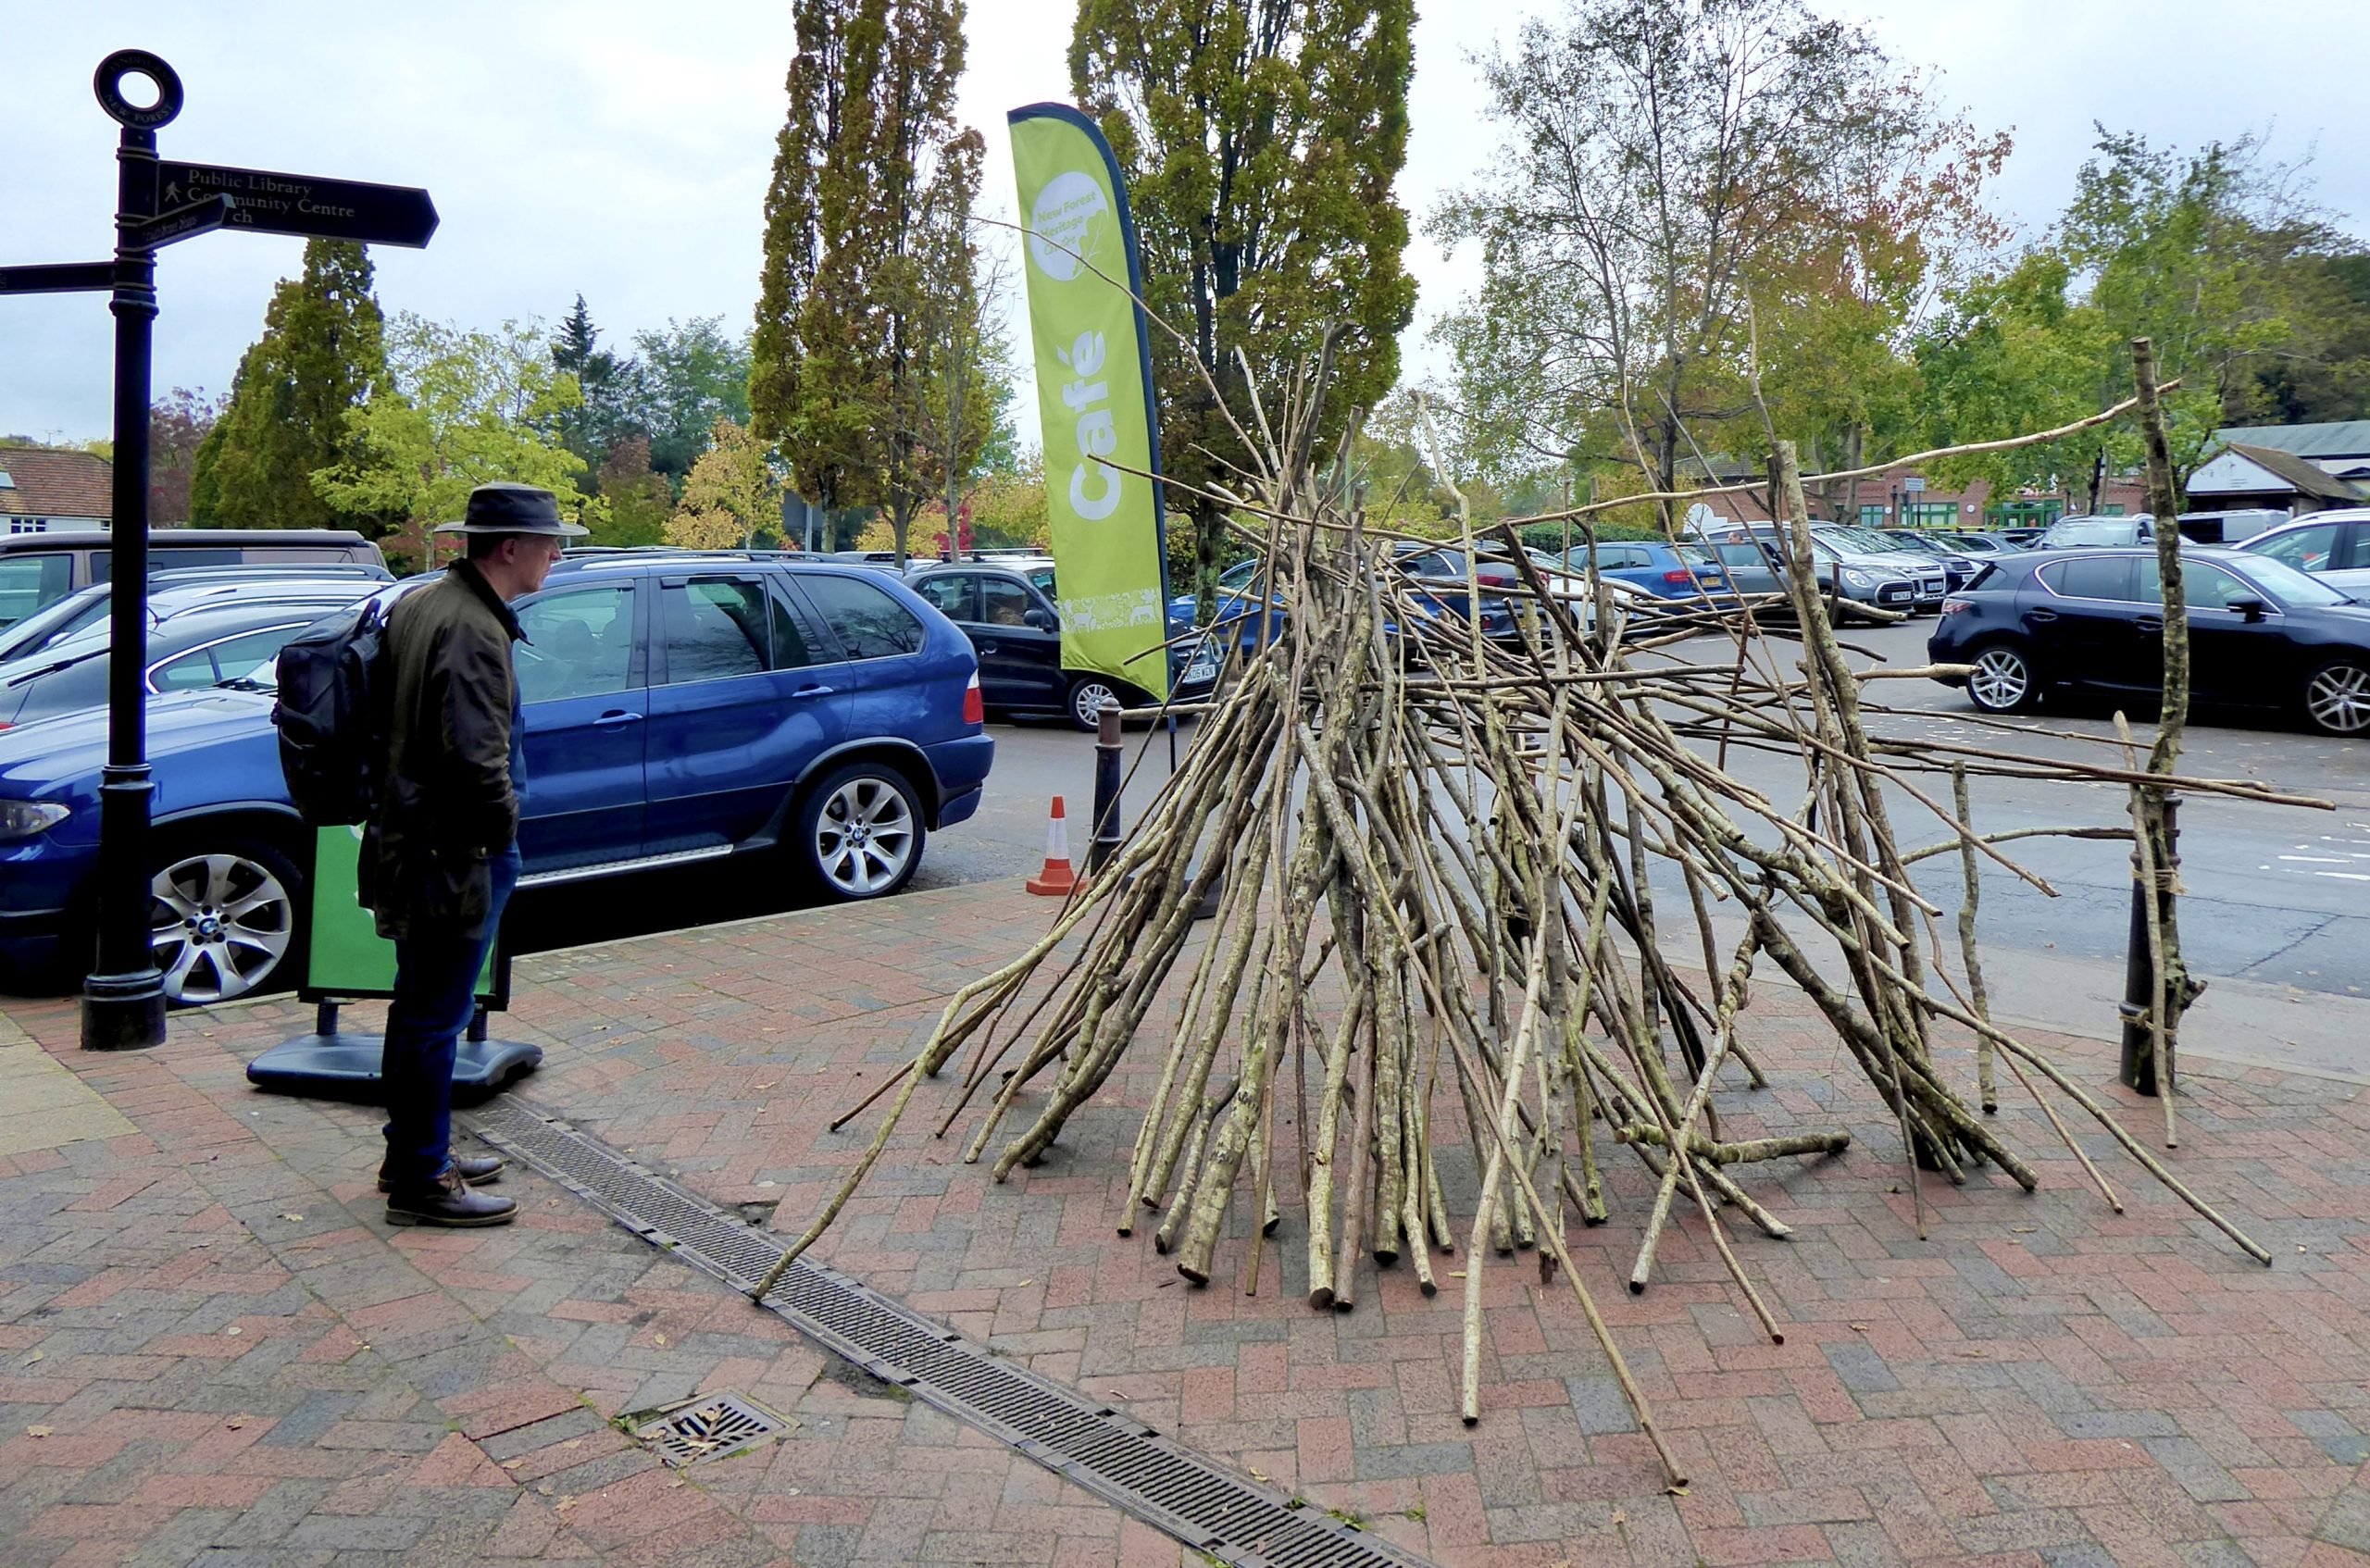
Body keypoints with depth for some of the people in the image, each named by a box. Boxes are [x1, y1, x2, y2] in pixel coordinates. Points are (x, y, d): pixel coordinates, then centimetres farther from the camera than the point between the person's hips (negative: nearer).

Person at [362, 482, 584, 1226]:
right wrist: (503, 824, -12)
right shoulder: (472, 630, -21)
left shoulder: (417, 604, 10)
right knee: (435, 1020, 0)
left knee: (417, 1011, 19)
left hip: (411, 841, 10)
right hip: (454, 857, -10)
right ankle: (420, 1184, 12)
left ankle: (414, 1156, 33)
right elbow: (475, 756, -27)